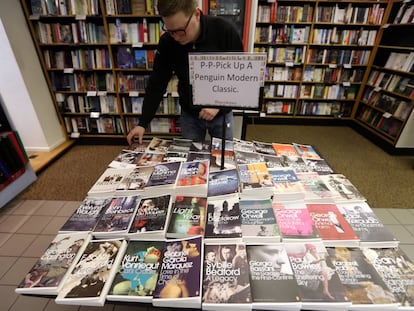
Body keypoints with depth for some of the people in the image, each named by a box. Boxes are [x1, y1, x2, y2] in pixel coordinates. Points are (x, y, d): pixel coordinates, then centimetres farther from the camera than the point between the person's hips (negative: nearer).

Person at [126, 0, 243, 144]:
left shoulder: (225, 31, -19)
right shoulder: (167, 42, -13)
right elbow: (157, 84, -5)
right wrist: (143, 123, -9)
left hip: (222, 113, -1)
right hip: (189, 114, 2)